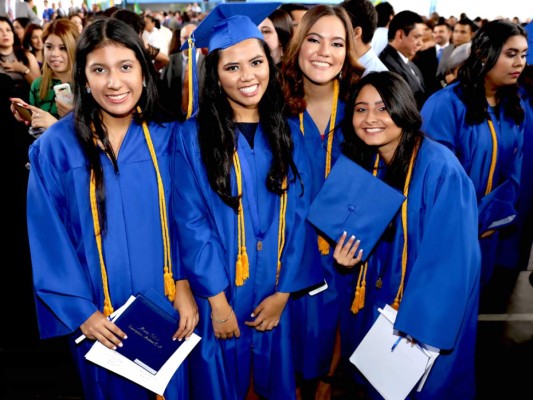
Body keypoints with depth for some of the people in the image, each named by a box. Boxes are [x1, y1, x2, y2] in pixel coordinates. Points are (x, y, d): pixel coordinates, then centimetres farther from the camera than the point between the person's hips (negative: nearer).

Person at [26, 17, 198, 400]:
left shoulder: (168, 136, -5)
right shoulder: (56, 146, -11)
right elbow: (49, 239, -7)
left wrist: (185, 284, -10)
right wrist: (81, 309, -9)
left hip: (167, 304, 1)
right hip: (99, 312, -1)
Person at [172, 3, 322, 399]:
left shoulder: (287, 134, -1)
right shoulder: (194, 135, -10)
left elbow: (299, 216, -2)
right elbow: (191, 223, -10)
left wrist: (283, 292, -6)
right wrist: (216, 299, -12)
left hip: (274, 292, 3)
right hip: (220, 293, -2)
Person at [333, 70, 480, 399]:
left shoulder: (439, 169, -26)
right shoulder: (367, 165, -3)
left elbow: (451, 260, -25)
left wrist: (420, 326, -23)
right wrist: (348, 255, -12)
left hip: (431, 313, -6)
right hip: (378, 301, 6)